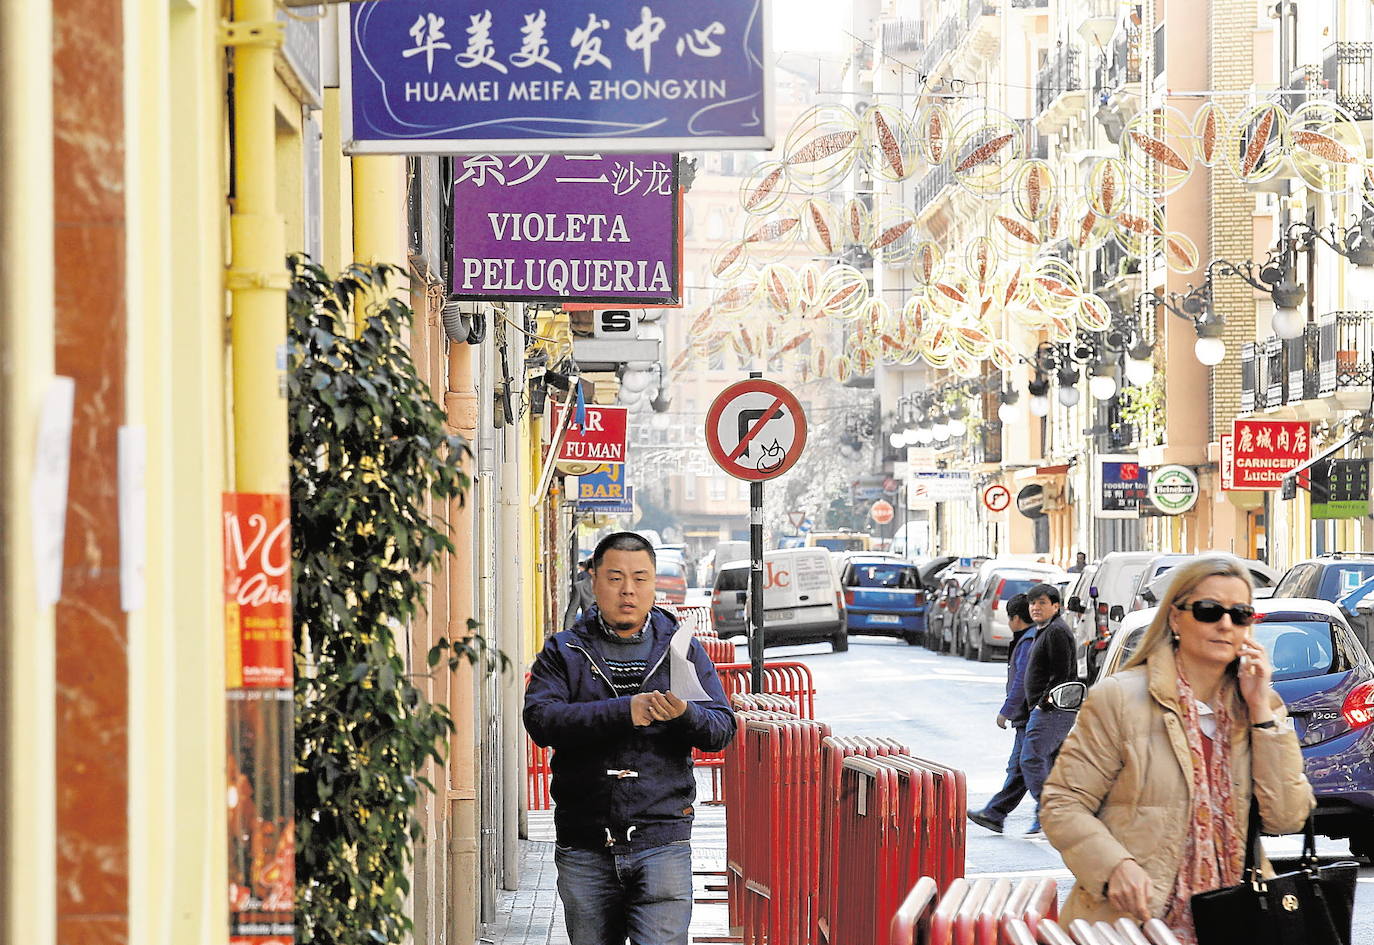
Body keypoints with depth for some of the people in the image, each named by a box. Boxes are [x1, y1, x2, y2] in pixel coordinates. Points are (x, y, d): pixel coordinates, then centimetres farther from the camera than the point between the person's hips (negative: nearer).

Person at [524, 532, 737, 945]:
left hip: (662, 843, -1)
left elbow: (722, 728, 2)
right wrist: (624, 711, -20)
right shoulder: (563, 652, 8)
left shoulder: (682, 648, 10)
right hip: (585, 846, 1)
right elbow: (540, 718, -10)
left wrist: (684, 714, -21)